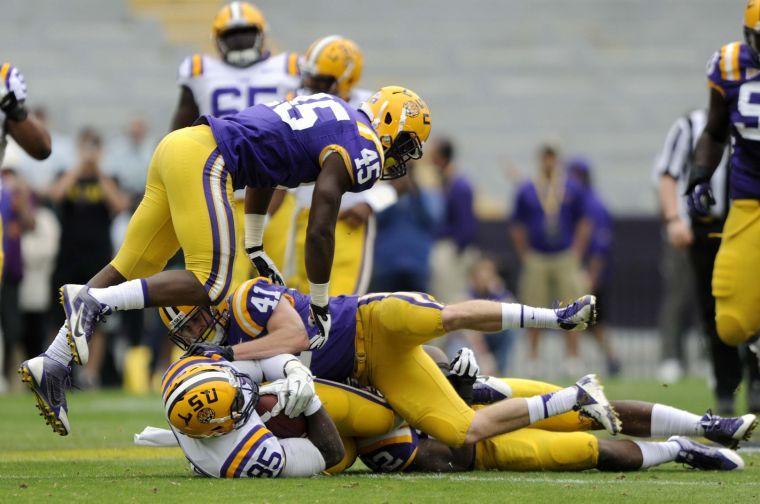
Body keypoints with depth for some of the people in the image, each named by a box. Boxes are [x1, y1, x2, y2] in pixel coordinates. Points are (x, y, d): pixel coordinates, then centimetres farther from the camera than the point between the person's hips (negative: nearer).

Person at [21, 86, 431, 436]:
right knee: (212, 285, -11)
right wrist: (320, 306, 0)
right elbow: (319, 231, -9)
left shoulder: (331, 108, 25)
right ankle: (93, 302, -21)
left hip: (179, 145, 10)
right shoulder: (361, 150, -4)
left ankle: (52, 365, 2)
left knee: (129, 268, 10)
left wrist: (255, 251, 36)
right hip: (204, 160, -10)